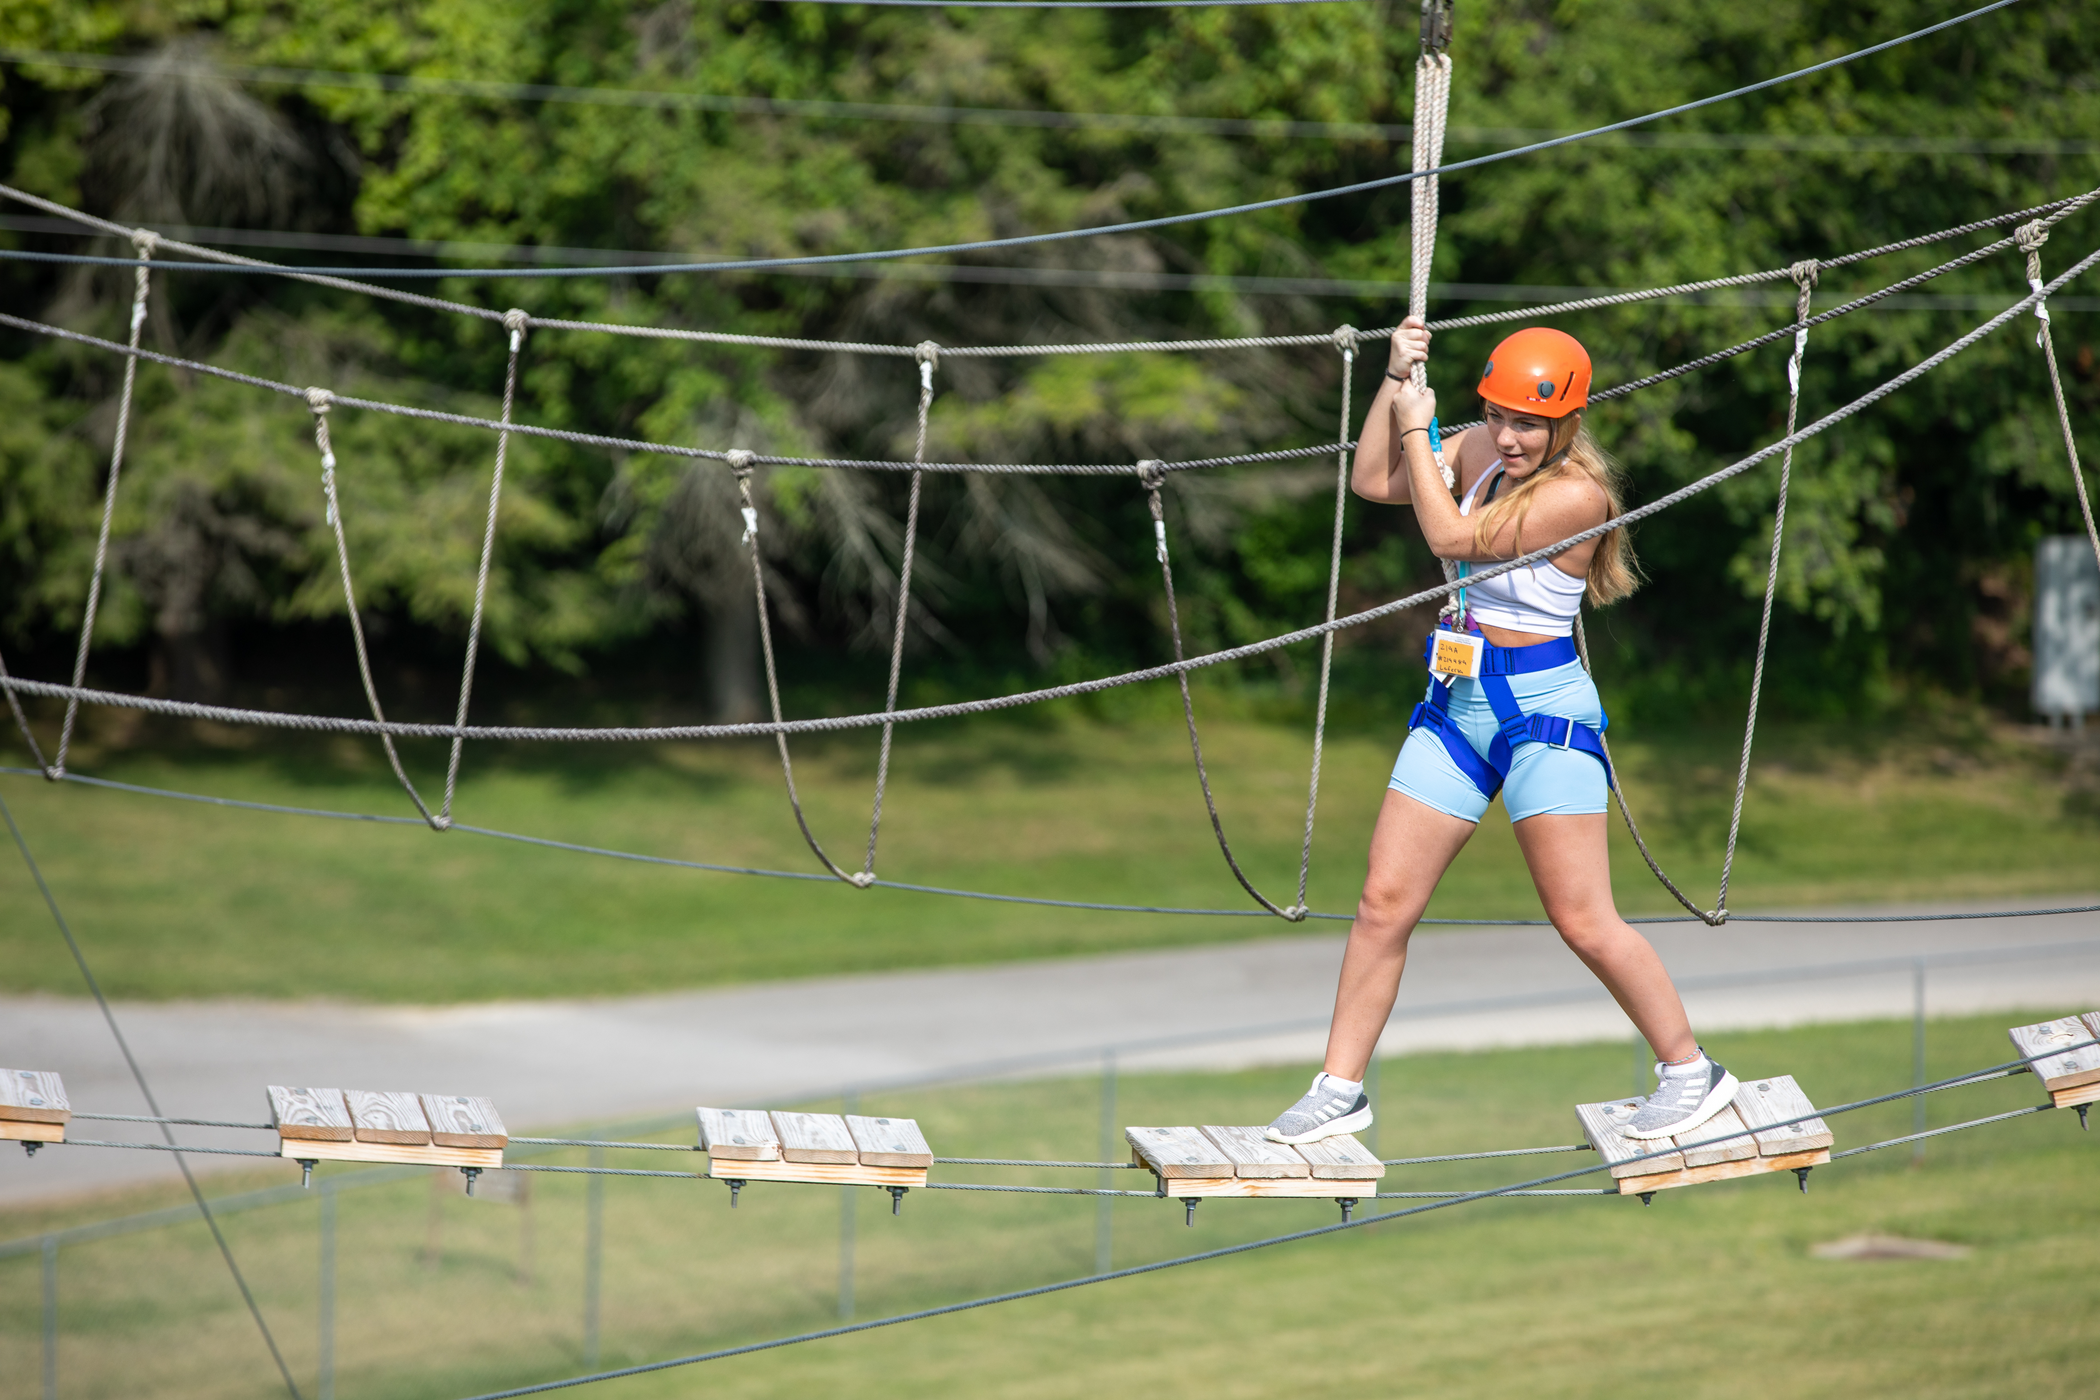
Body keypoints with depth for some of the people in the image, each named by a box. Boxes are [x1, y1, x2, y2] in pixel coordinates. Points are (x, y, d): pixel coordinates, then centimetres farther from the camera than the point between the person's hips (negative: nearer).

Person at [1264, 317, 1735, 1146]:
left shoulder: (1576, 493, -19)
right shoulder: (1482, 451, 4)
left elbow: (1452, 536, -19)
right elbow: (1373, 482, 7)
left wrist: (1418, 430, -10)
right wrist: (1397, 380, -2)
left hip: (1543, 711, -7)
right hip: (1456, 705, 7)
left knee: (1582, 921, -7)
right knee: (1383, 904, 4)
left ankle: (1690, 1071, 9)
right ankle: (1340, 1089, 12)